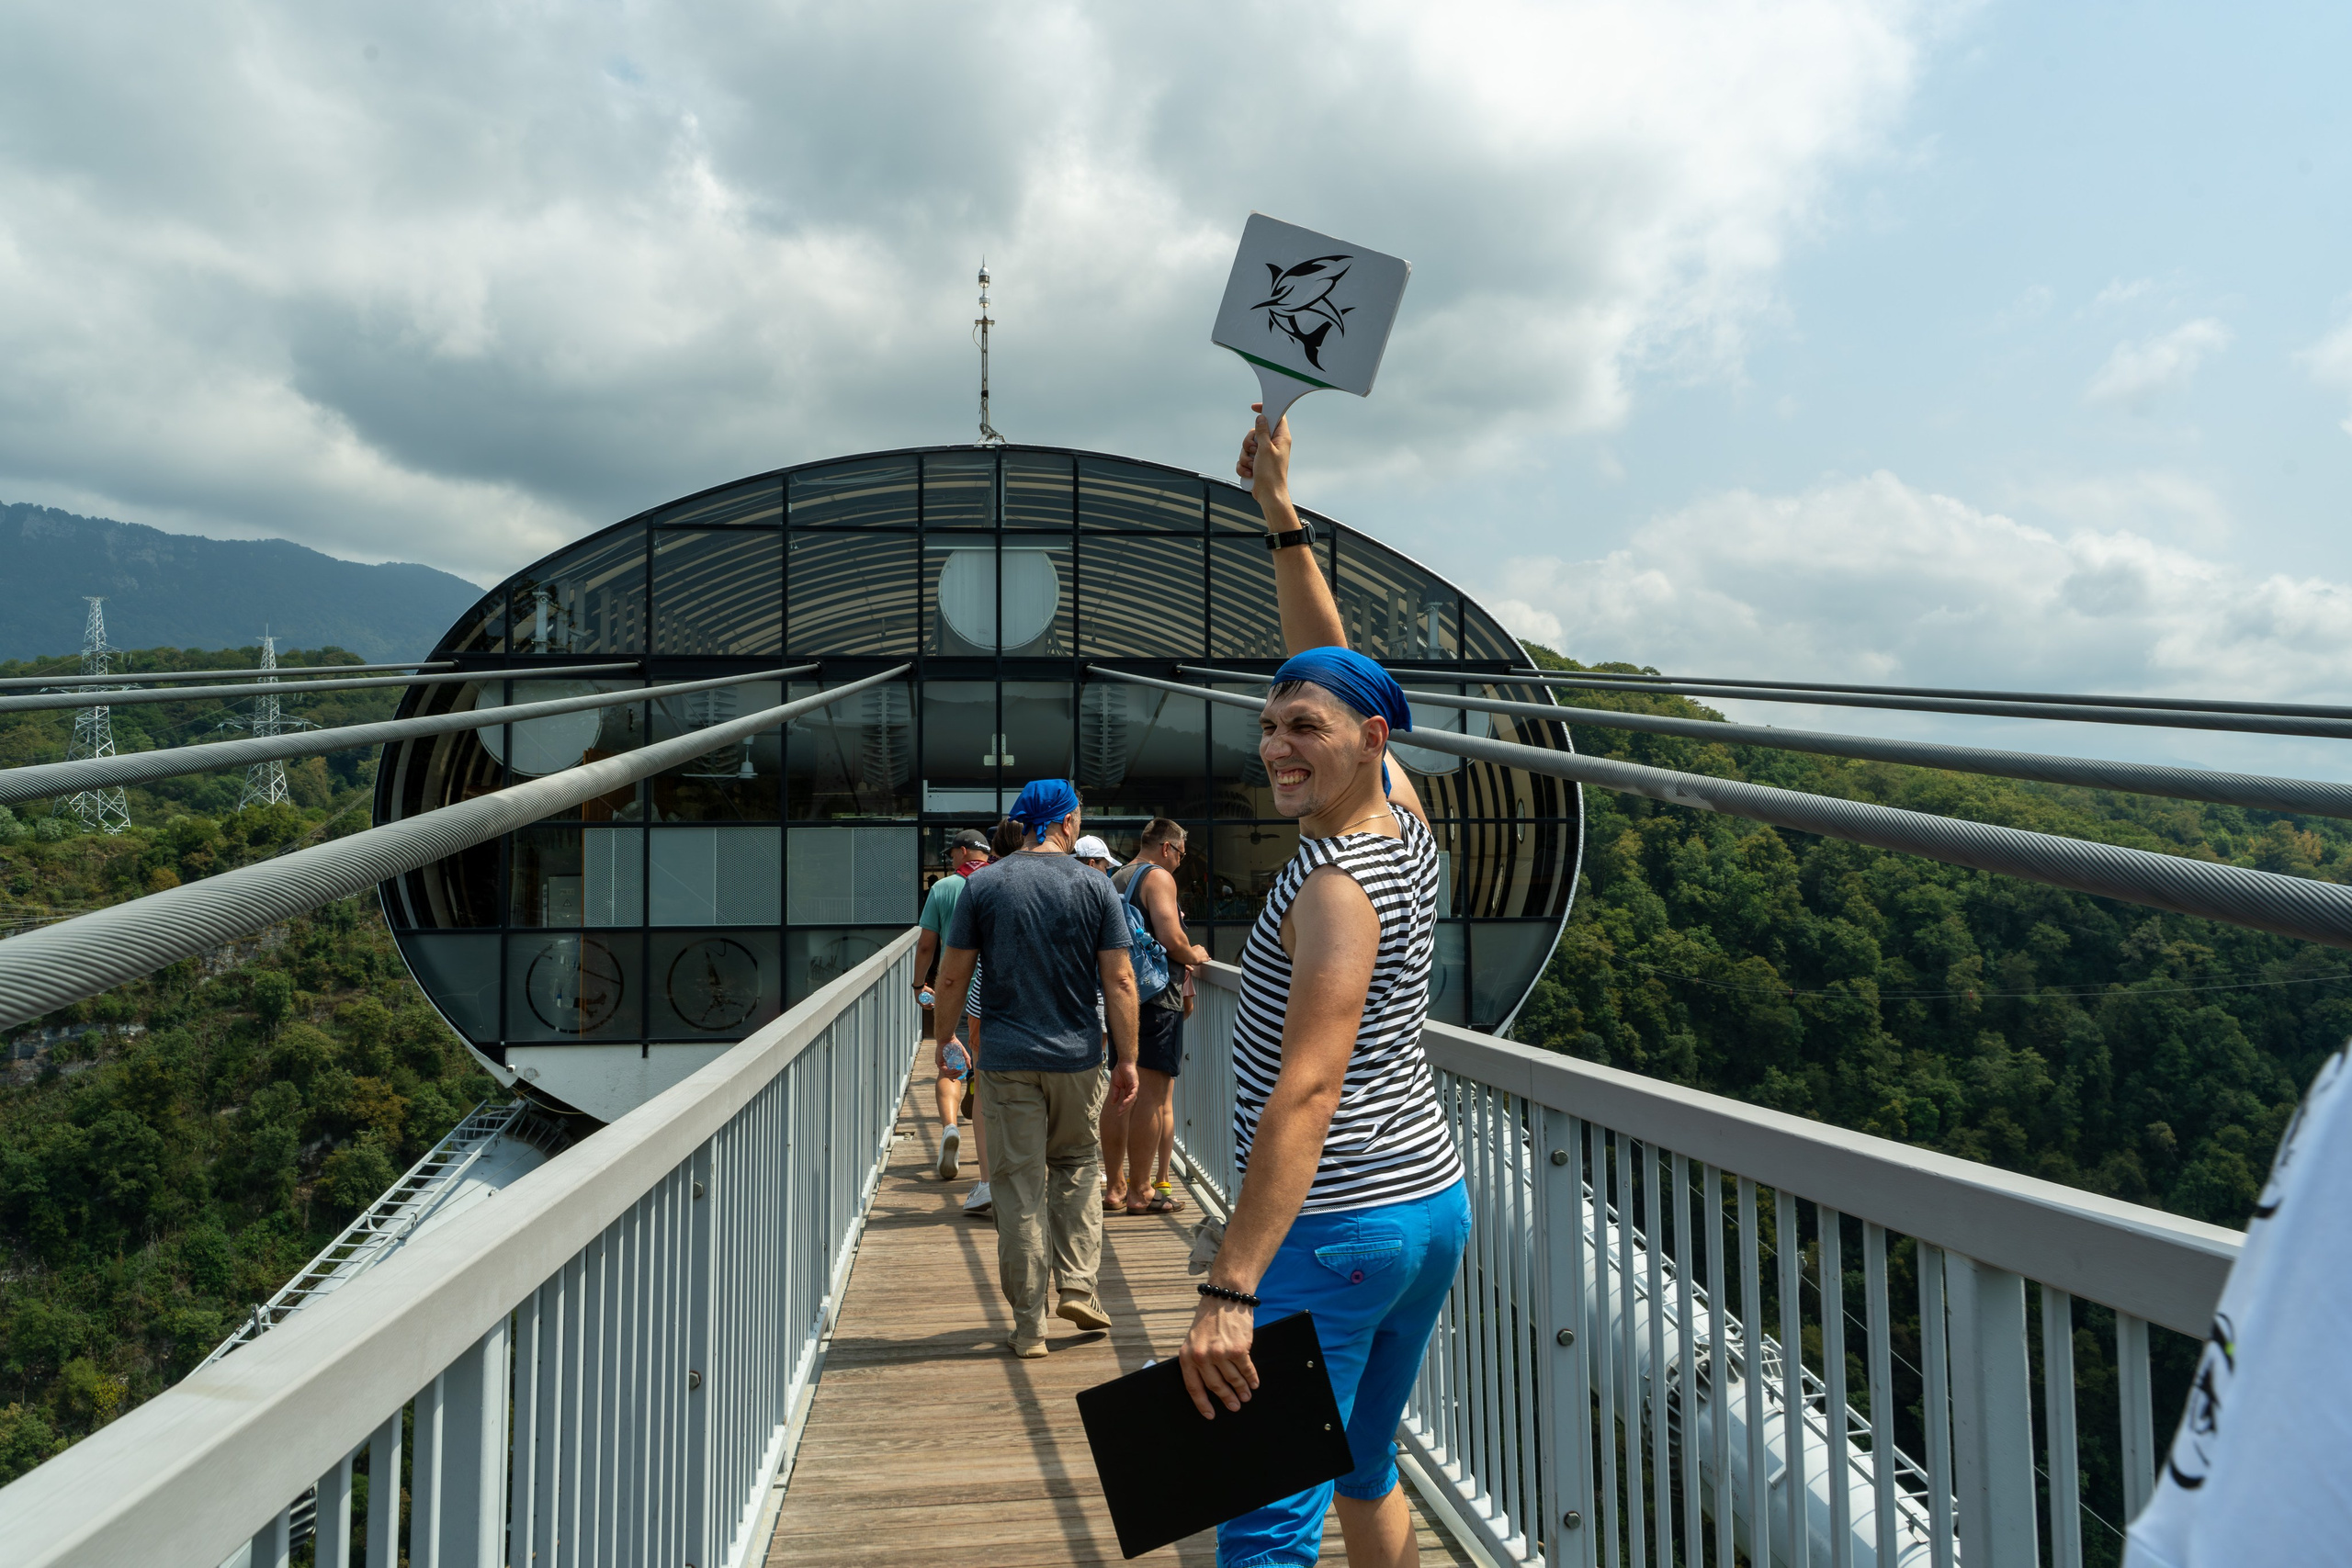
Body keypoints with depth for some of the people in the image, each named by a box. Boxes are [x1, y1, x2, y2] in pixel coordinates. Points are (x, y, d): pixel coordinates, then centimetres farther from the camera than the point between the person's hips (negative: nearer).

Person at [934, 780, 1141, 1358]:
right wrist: (1127, 1059, 3)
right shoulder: (1094, 885, -2)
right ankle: (1077, 1285, 14)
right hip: (1078, 1057, 1)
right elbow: (1119, 980, -4)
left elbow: (951, 976, 0)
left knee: (1018, 1185, 5)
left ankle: (1030, 1323, 10)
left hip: (1007, 1059, 0)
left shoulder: (983, 886, -1)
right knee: (1075, 1166, 21)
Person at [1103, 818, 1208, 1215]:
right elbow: (1170, 936, -21)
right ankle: (1142, 1191, 0)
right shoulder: (1158, 878, -8)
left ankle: (1114, 1186, 17)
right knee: (1151, 1095, -3)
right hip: (1156, 997, -8)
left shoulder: (1115, 881, 17)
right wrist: (1194, 955, 0)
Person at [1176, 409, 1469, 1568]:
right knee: (1366, 1472, 23)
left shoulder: (1337, 886, -20)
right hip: (1434, 1197, 10)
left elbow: (1307, 1091, -28)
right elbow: (1330, 664, 15)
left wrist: (1229, 1291, -32)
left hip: (1332, 1226, -10)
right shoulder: (1402, 818, 4)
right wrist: (1279, 513, 15)